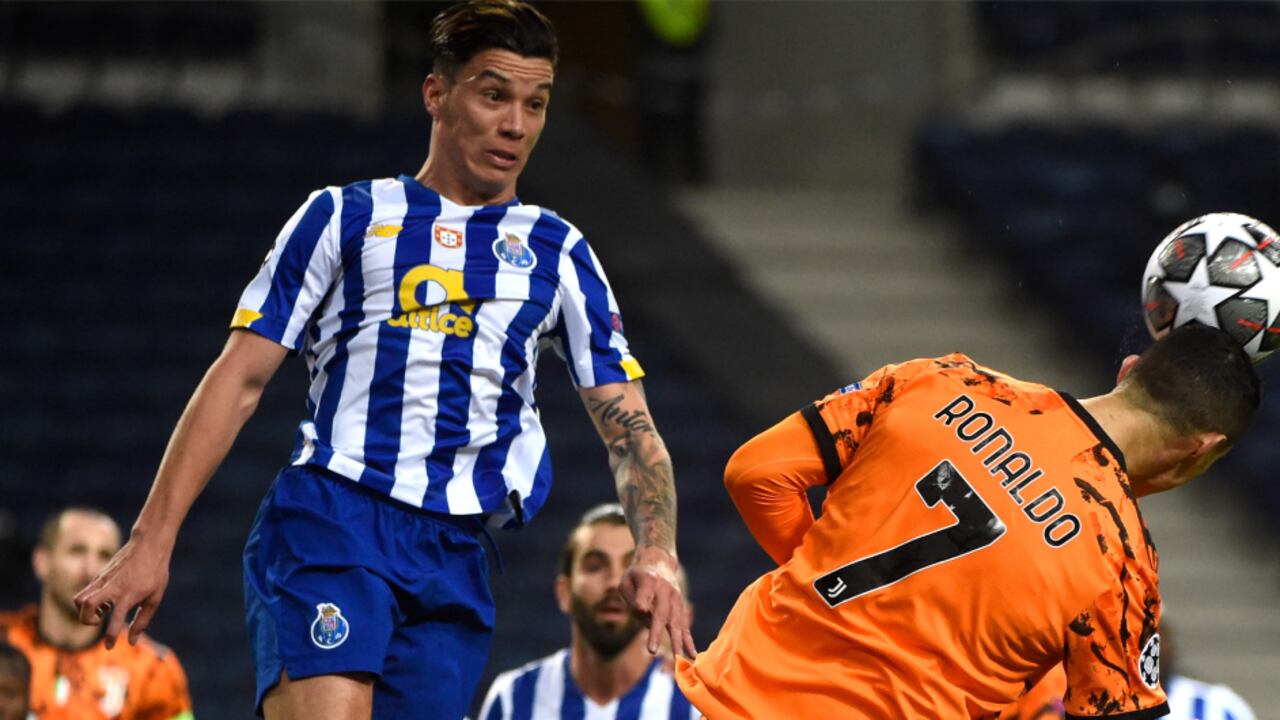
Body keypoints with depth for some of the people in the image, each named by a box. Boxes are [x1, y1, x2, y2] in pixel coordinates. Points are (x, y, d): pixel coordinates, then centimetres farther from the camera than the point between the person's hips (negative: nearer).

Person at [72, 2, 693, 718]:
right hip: (328, 518, -3)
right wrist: (151, 541, -1)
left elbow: (628, 424, 13)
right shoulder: (345, 217, 12)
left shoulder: (559, 253, 19)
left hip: (455, 556, 3)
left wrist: (657, 555, -7)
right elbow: (241, 379, 8)